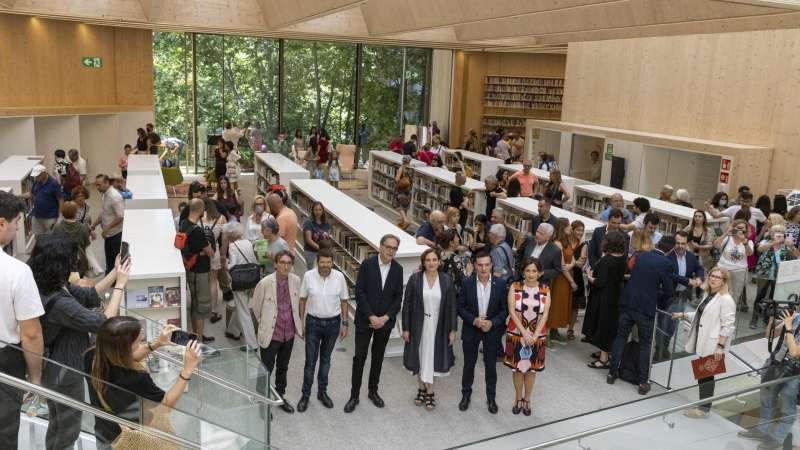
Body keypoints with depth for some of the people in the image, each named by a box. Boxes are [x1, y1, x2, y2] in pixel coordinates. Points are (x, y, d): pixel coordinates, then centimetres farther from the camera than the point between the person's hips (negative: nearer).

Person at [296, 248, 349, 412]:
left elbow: (343, 301, 0)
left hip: (333, 323, 1)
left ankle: (322, 392, 32)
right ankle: (305, 395, 21)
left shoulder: (339, 277, -10)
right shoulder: (309, 276, -12)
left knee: (325, 359, 17)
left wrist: (344, 324, -1)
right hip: (313, 323, -1)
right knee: (310, 361, 6)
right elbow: (302, 300, -2)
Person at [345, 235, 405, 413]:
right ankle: (354, 395, 14)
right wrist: (371, 316, -15)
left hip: (385, 321, 3)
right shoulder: (367, 264, -10)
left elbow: (398, 297, 1)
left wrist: (385, 317, -10)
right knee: (359, 357, 2)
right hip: (365, 319, -3)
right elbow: (359, 292, -11)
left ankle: (373, 391, 30)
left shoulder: (398, 269, -2)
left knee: (378, 357, 14)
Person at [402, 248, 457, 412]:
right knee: (420, 357, 12)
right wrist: (405, 328, -5)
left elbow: (452, 306, -2)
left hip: (438, 326, 0)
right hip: (418, 325, 0)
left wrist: (453, 330, -4)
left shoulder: (446, 280, -6)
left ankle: (430, 393, 25)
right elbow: (407, 304, -4)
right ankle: (422, 389, 32)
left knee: (434, 358, 9)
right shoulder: (414, 279, -9)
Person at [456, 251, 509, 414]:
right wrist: (473, 320, -19)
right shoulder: (466, 282, -10)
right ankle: (466, 395, 32)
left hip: (492, 330, 0)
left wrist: (492, 323, -19)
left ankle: (491, 397, 29)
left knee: (491, 365, 11)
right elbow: (460, 306, -6)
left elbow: (505, 309, -5)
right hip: (471, 329, 0)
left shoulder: (500, 283, -10)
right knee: (469, 364, 13)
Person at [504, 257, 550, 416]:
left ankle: (527, 399, 29)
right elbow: (512, 311, -11)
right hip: (517, 334, -1)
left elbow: (545, 315, -6)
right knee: (518, 367, 8)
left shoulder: (545, 290, -3)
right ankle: (518, 398, 27)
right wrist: (525, 333, -16)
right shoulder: (515, 287, -8)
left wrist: (535, 335, -14)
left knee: (532, 368, 11)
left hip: (537, 336, 1)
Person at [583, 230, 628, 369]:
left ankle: (604, 358, 8)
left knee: (602, 323, 2)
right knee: (610, 323, 20)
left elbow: (599, 283, -26)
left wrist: (589, 276, -8)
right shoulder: (623, 258, -1)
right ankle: (605, 351, 34)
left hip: (604, 297, -8)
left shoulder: (606, 260, -24)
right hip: (615, 295, 8)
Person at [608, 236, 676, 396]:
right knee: (645, 345, 9)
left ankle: (612, 374, 21)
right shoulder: (665, 263, -9)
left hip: (627, 303, 4)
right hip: (645, 307, -4)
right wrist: (662, 286, 18)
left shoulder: (641, 256, 7)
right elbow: (669, 292, -4)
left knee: (620, 338, 15)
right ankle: (643, 383, 13)